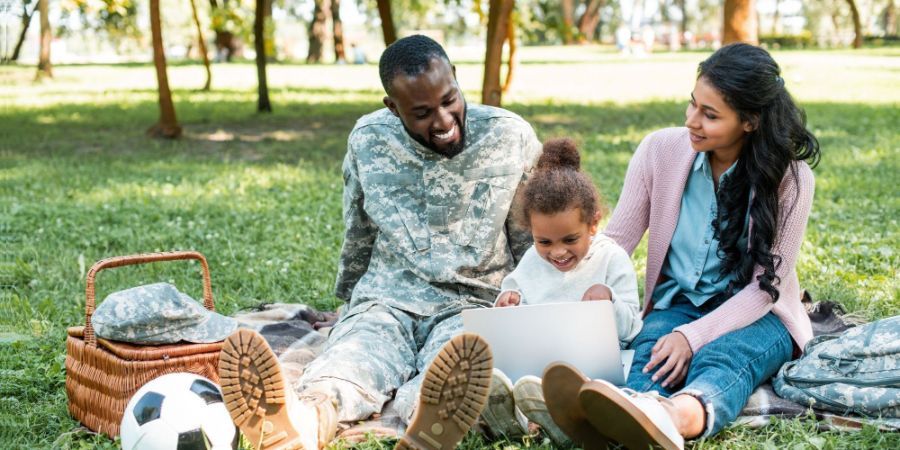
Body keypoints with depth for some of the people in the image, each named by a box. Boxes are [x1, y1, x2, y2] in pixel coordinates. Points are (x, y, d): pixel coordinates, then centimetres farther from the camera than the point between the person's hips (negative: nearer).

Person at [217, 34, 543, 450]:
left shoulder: (511, 138, -2)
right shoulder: (369, 140, 2)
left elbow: (533, 244, 9)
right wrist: (349, 303, 27)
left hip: (472, 304, -1)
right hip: (387, 300, 1)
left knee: (453, 371, -39)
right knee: (353, 354, -36)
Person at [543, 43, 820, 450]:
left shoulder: (790, 178, -10)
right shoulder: (661, 150, -3)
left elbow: (765, 286, -12)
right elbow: (614, 241, -3)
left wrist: (694, 336, -27)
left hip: (755, 315, -2)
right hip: (676, 306, 2)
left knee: (720, 356, -37)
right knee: (653, 349, -34)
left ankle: (682, 416, -74)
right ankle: (633, 412, -71)